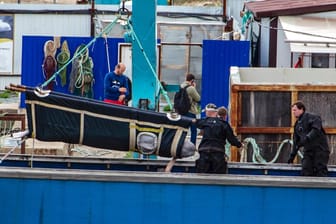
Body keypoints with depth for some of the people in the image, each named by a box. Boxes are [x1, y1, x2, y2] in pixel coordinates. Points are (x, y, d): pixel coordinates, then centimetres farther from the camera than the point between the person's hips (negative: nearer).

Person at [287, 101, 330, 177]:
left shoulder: (312, 117, -7)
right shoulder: (297, 124, 17)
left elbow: (316, 130, -23)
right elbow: (296, 141, 23)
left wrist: (305, 140, -32)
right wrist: (292, 155, 21)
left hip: (320, 149, -7)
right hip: (308, 150, 7)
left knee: (320, 172, -10)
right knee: (306, 172, -4)